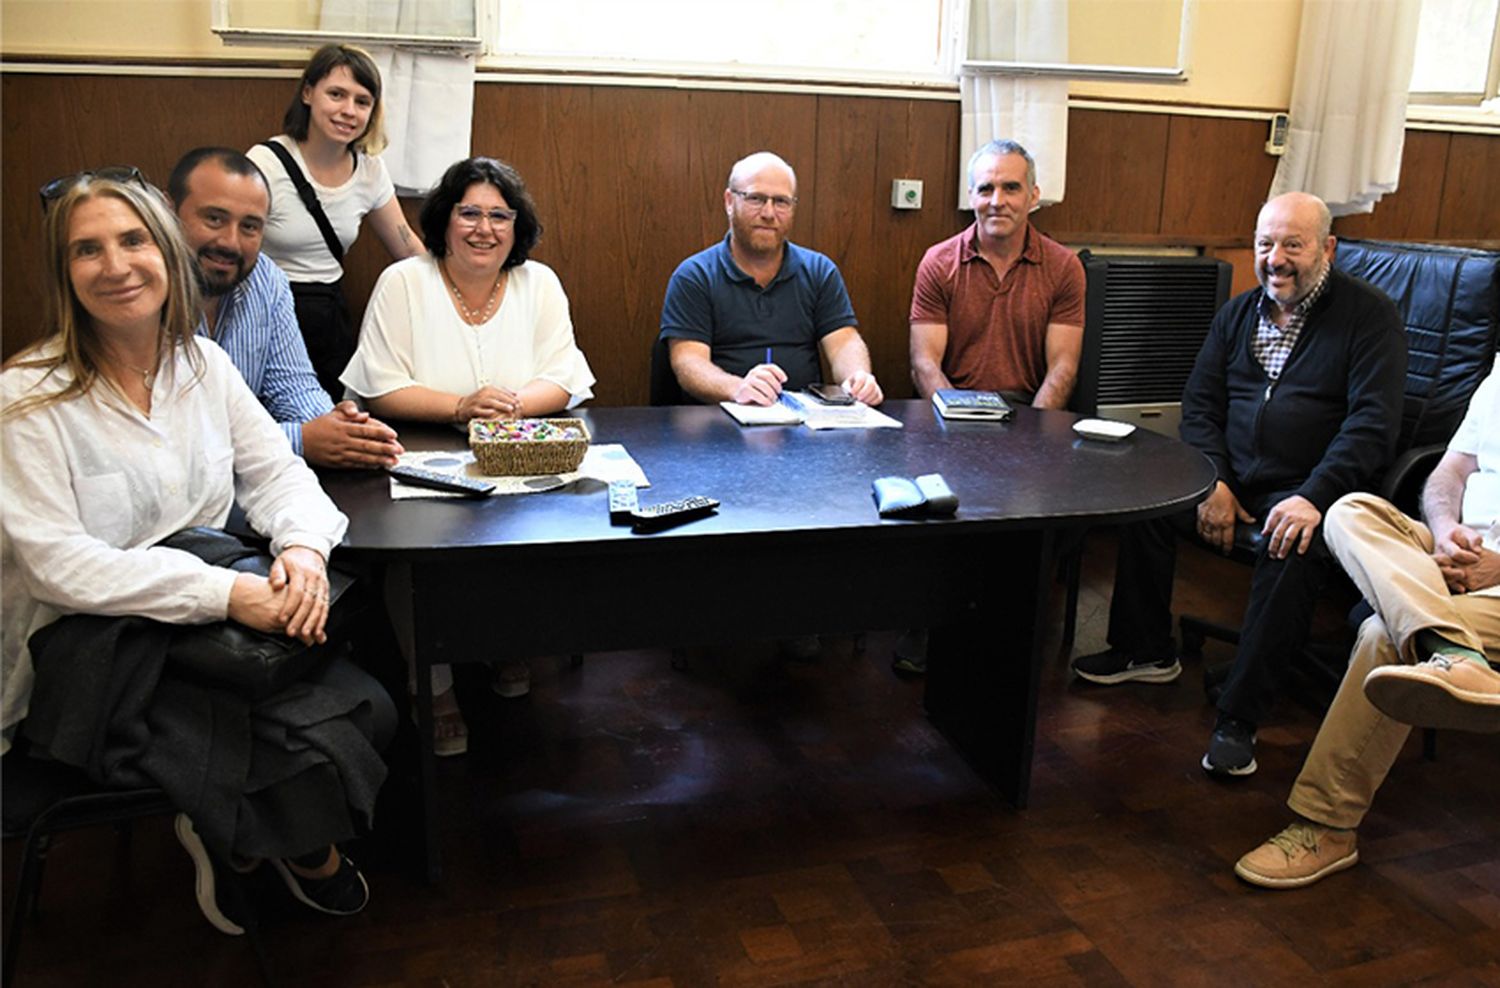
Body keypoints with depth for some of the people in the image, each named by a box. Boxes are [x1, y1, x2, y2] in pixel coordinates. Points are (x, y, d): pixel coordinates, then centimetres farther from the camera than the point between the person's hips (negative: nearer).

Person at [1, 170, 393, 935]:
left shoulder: (202, 364, 5)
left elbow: (275, 468, 7)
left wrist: (303, 546, -17)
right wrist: (224, 592, -28)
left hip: (214, 619, 6)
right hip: (86, 653, -5)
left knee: (366, 707, -14)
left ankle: (243, 837, 15)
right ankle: (302, 849, 16)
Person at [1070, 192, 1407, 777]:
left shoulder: (1369, 316, -3)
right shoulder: (1238, 313, 13)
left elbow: (1372, 424, -12)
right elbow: (1200, 404, 9)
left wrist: (1313, 498, -26)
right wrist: (1213, 483, -8)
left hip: (1306, 492, -5)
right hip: (1232, 482, 5)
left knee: (1292, 549, -35)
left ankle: (1238, 718, -25)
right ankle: (1146, 651, 3)